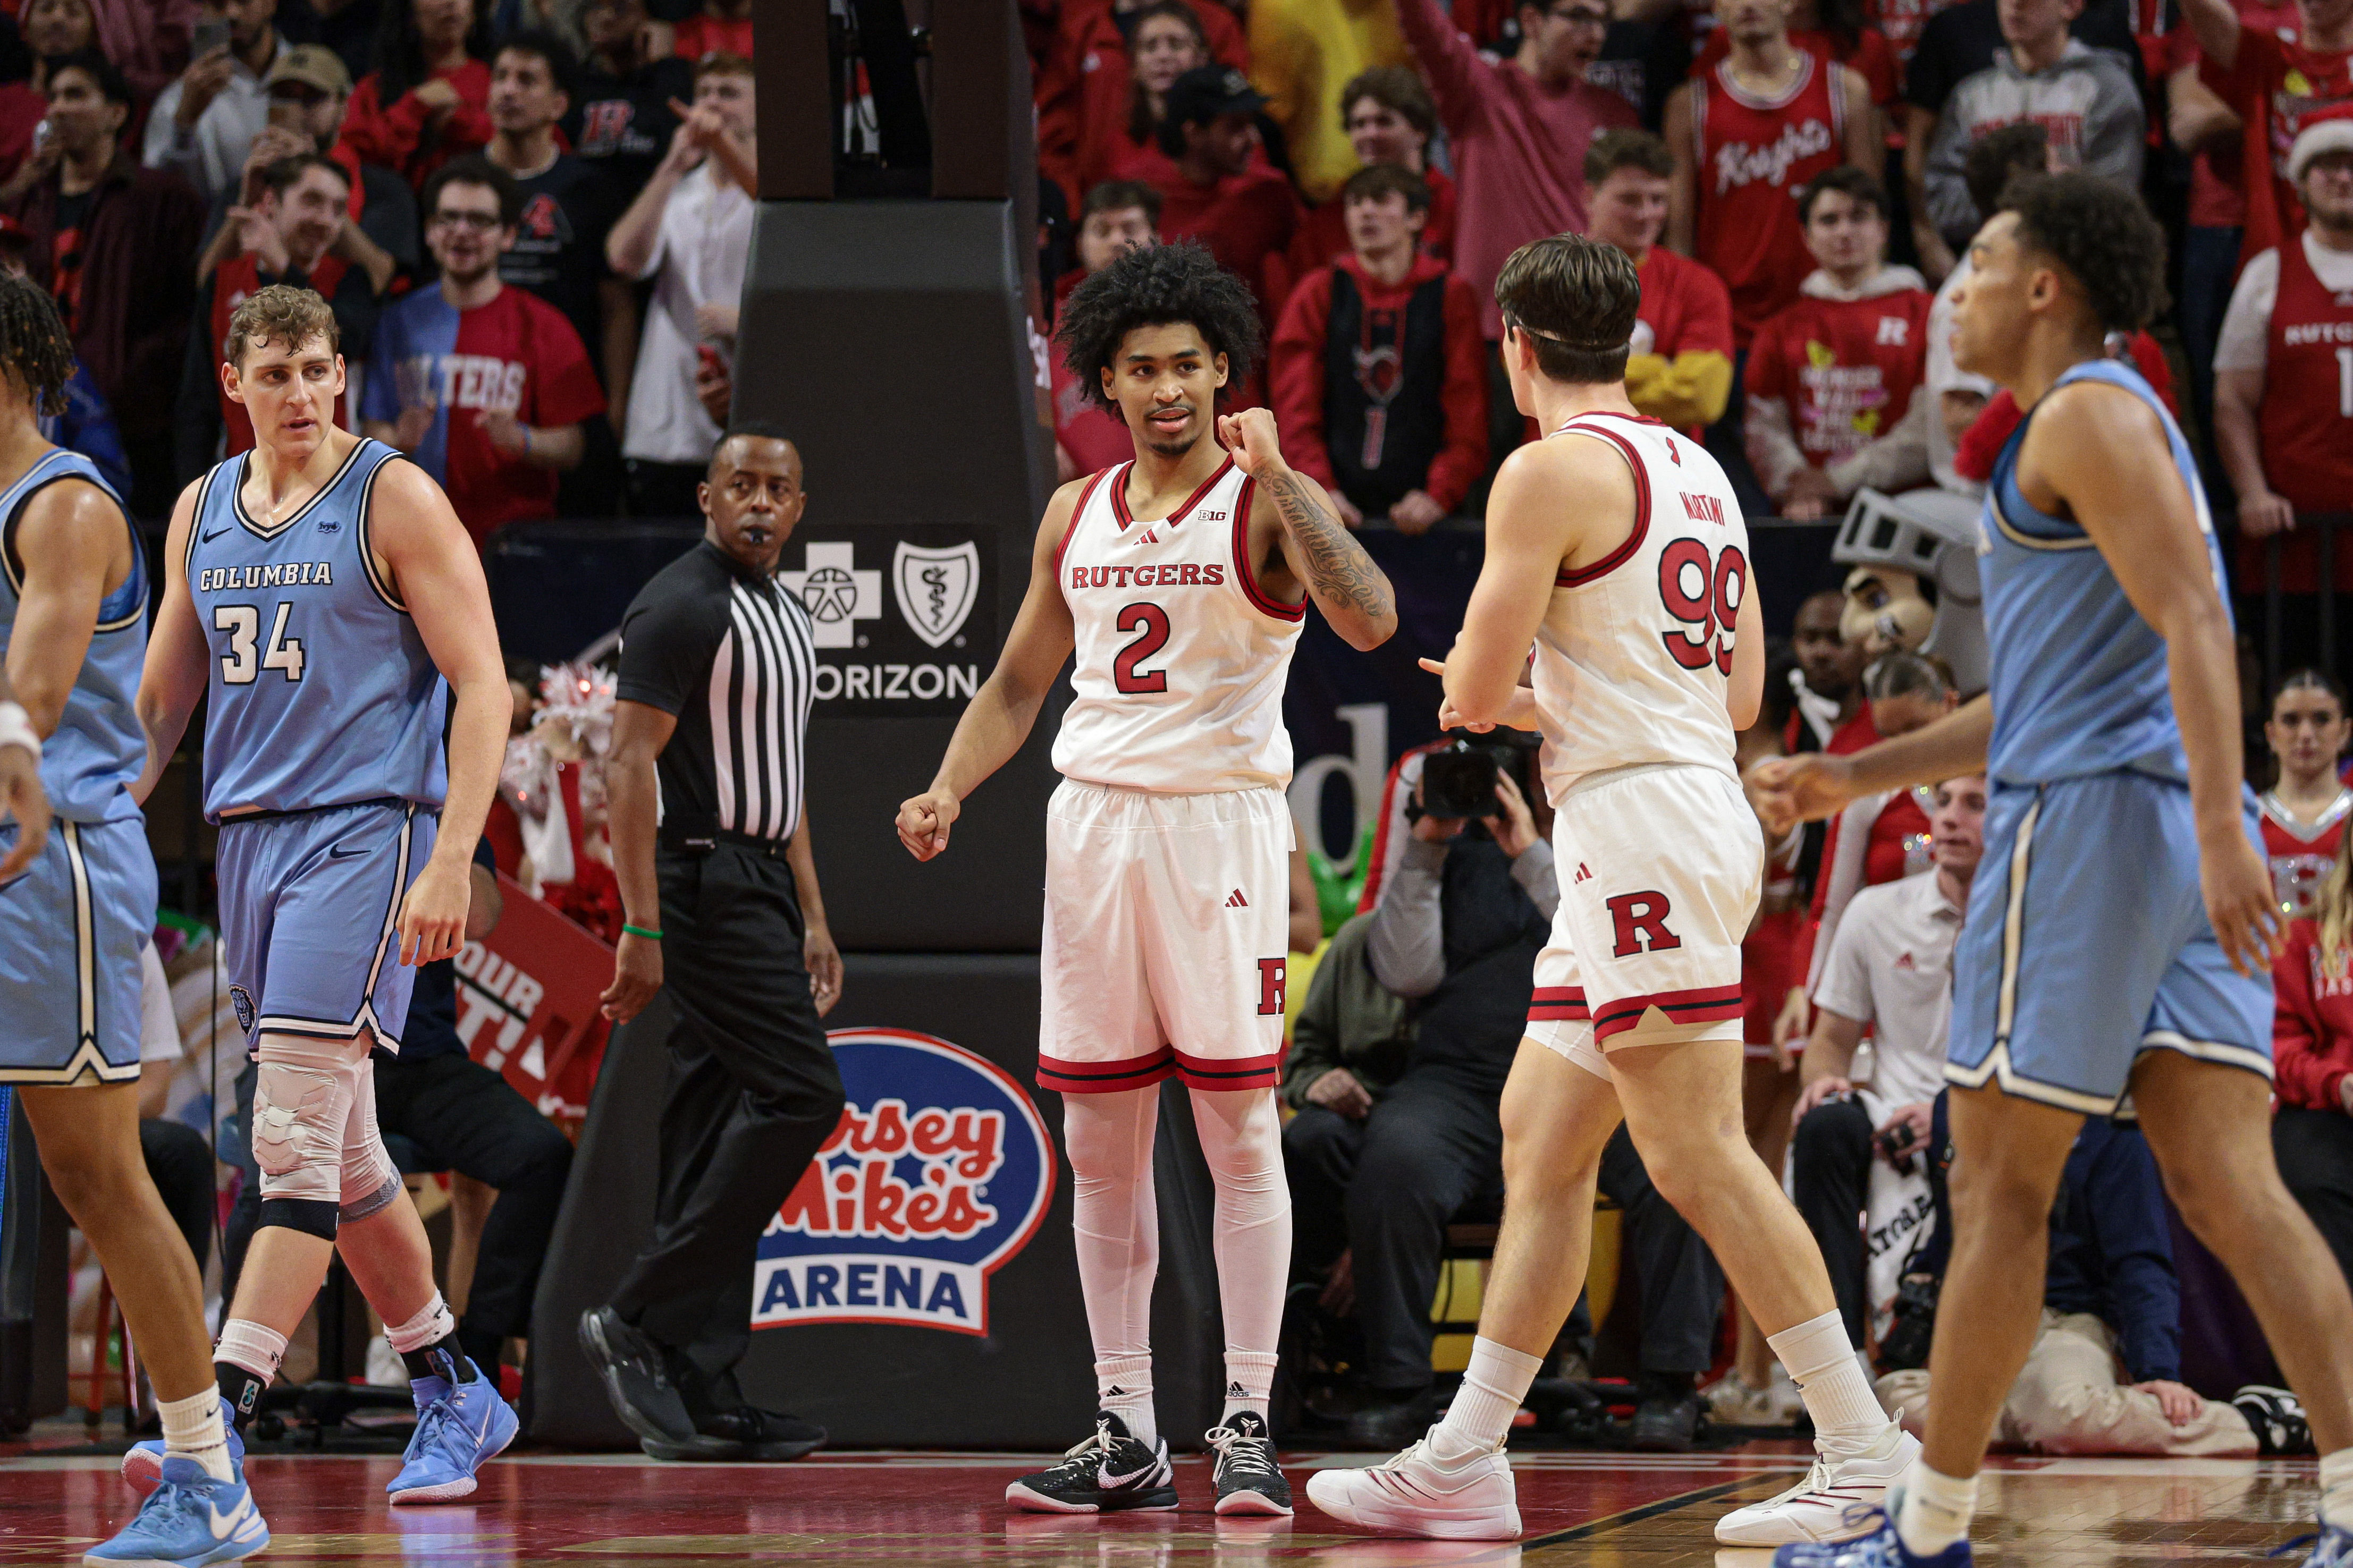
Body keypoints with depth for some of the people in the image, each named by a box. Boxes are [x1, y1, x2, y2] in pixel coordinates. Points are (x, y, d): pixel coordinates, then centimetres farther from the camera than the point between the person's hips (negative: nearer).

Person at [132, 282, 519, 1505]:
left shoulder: (394, 499, -5)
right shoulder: (202, 512, 13)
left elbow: (481, 685, -8)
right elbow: (164, 695, 21)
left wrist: (450, 864, -18)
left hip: (366, 830, -7)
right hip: (249, 839, 7)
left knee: (297, 1138, -16)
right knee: (342, 1154, 11)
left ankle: (220, 1415, -23)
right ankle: (455, 1399, 25)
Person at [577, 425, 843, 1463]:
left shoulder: (785, 615, 18)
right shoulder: (683, 606, -11)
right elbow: (630, 765, -17)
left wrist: (811, 917, 22)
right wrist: (642, 929, -22)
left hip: (759, 886, 9)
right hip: (704, 886, -9)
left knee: (716, 1131, 6)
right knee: (801, 1095, -15)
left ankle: (702, 1398, 5)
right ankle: (638, 1319, -12)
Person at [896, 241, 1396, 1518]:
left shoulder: (1269, 502, -4)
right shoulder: (1075, 516, 14)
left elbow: (1371, 620, -21)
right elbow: (1018, 685, 21)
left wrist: (1274, 478, -25)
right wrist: (948, 792, 5)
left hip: (1221, 822, -5)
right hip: (1093, 822, 5)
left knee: (1239, 1127, -5)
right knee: (1100, 1143, 5)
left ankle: (1247, 1425, -2)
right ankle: (1126, 1435, 10)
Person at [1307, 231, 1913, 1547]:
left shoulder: (1553, 471, -10)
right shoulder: (1696, 468, 17)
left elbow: (1473, 694, -12)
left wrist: (1483, 682, 13)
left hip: (1641, 827, -10)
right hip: (1705, 805, 10)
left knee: (1699, 1155, -11)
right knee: (1540, 1136, 13)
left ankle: (1868, 1453, -14)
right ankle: (1466, 1464, 16)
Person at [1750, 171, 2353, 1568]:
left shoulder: (2089, 411, -5)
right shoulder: (2090, 430, 26)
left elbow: (2195, 626, -18)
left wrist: (2220, 830, -28)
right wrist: (1853, 778, 36)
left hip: (2091, 820, -9)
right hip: (2179, 836, 9)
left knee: (2000, 1182, 0)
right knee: (2227, 1183, -2)